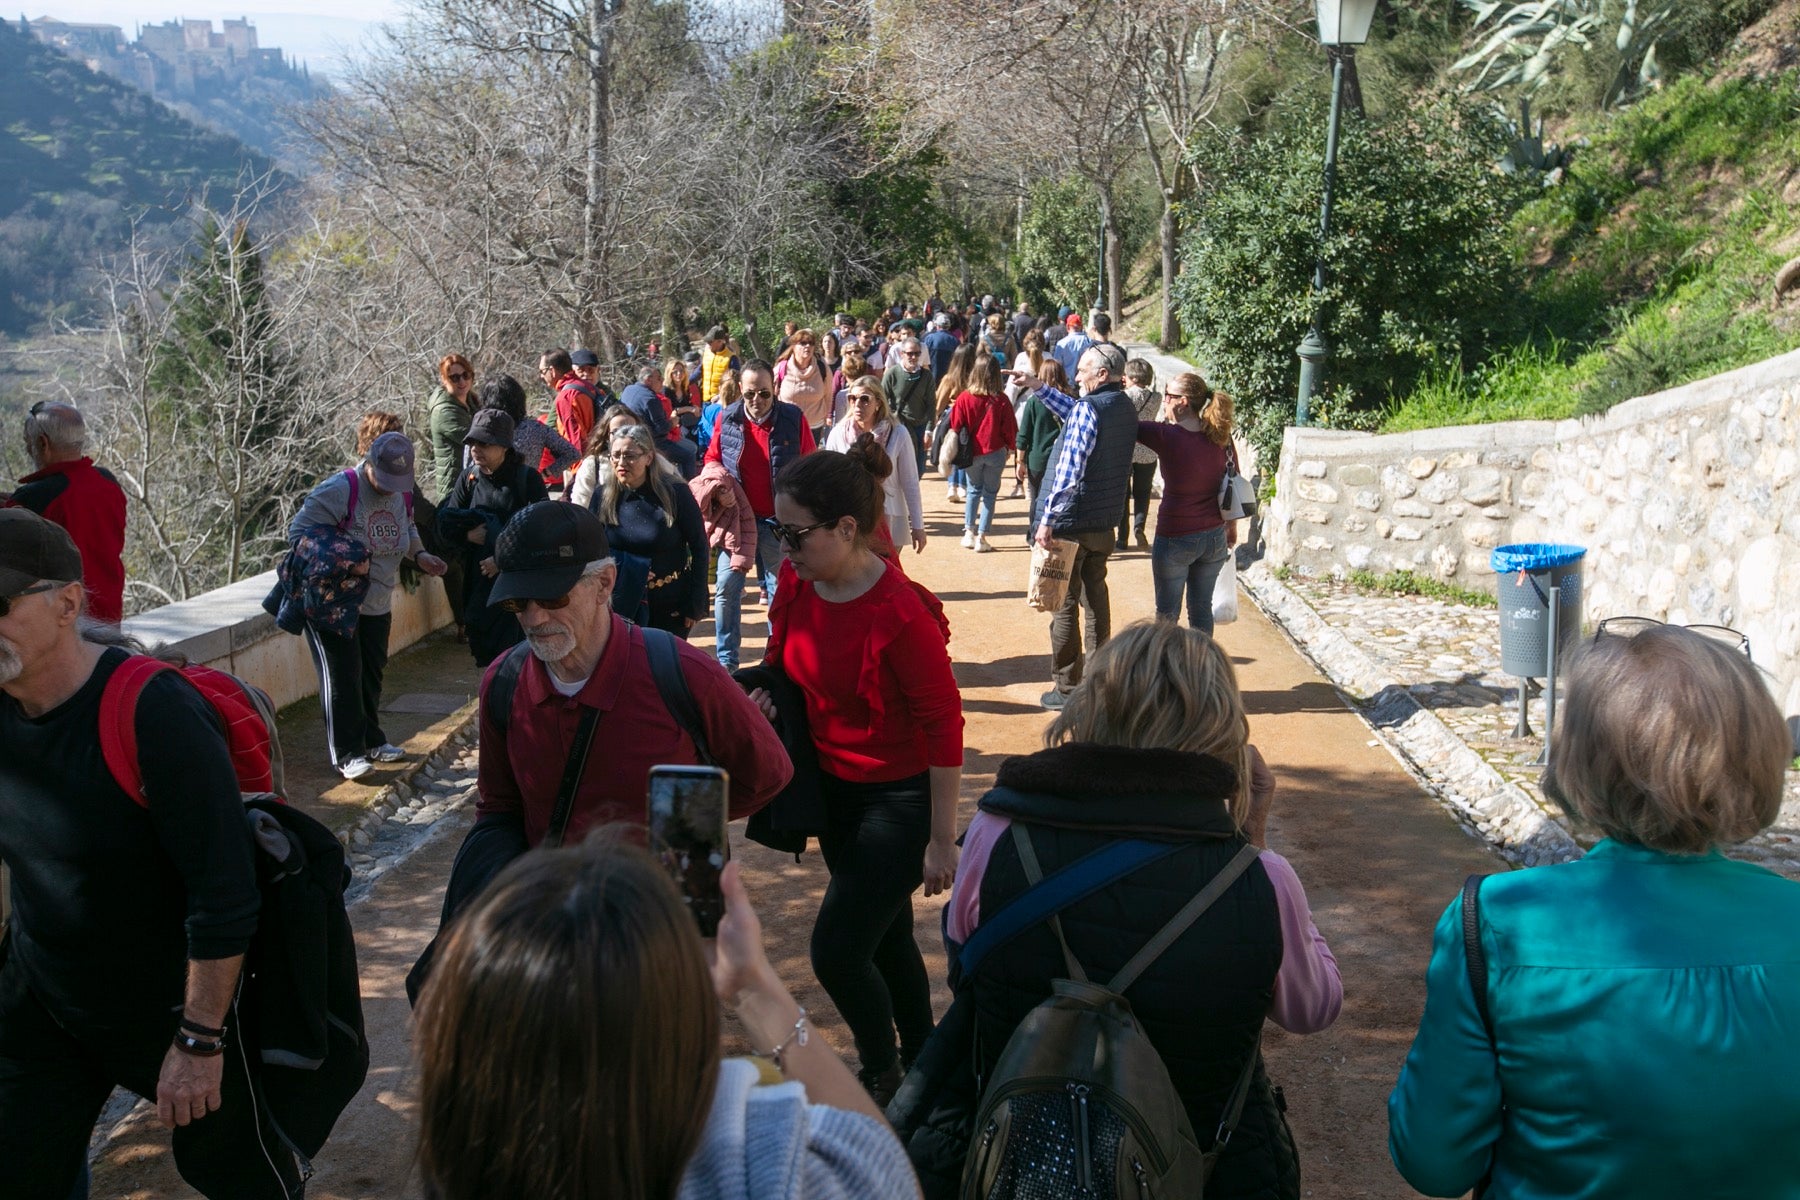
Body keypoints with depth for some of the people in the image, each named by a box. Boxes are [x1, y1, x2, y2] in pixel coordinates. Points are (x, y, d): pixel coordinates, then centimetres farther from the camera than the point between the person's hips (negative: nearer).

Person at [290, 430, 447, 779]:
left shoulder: (401, 493, 2)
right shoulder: (339, 490, -21)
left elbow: (407, 530, 21)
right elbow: (299, 532, -21)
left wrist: (419, 555, 1)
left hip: (376, 603, 7)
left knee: (372, 672, 16)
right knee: (341, 675, -6)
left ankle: (371, 740, 31)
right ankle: (346, 754, 1)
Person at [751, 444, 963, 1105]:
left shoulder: (901, 615, -27)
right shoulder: (797, 582, -7)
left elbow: (944, 729, -19)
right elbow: (782, 659, 13)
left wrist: (941, 840, -15)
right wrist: (763, 692, -10)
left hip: (897, 800, -7)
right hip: (833, 787, 7)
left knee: (836, 951, -5)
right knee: (885, 939, 19)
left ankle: (881, 1076, 22)